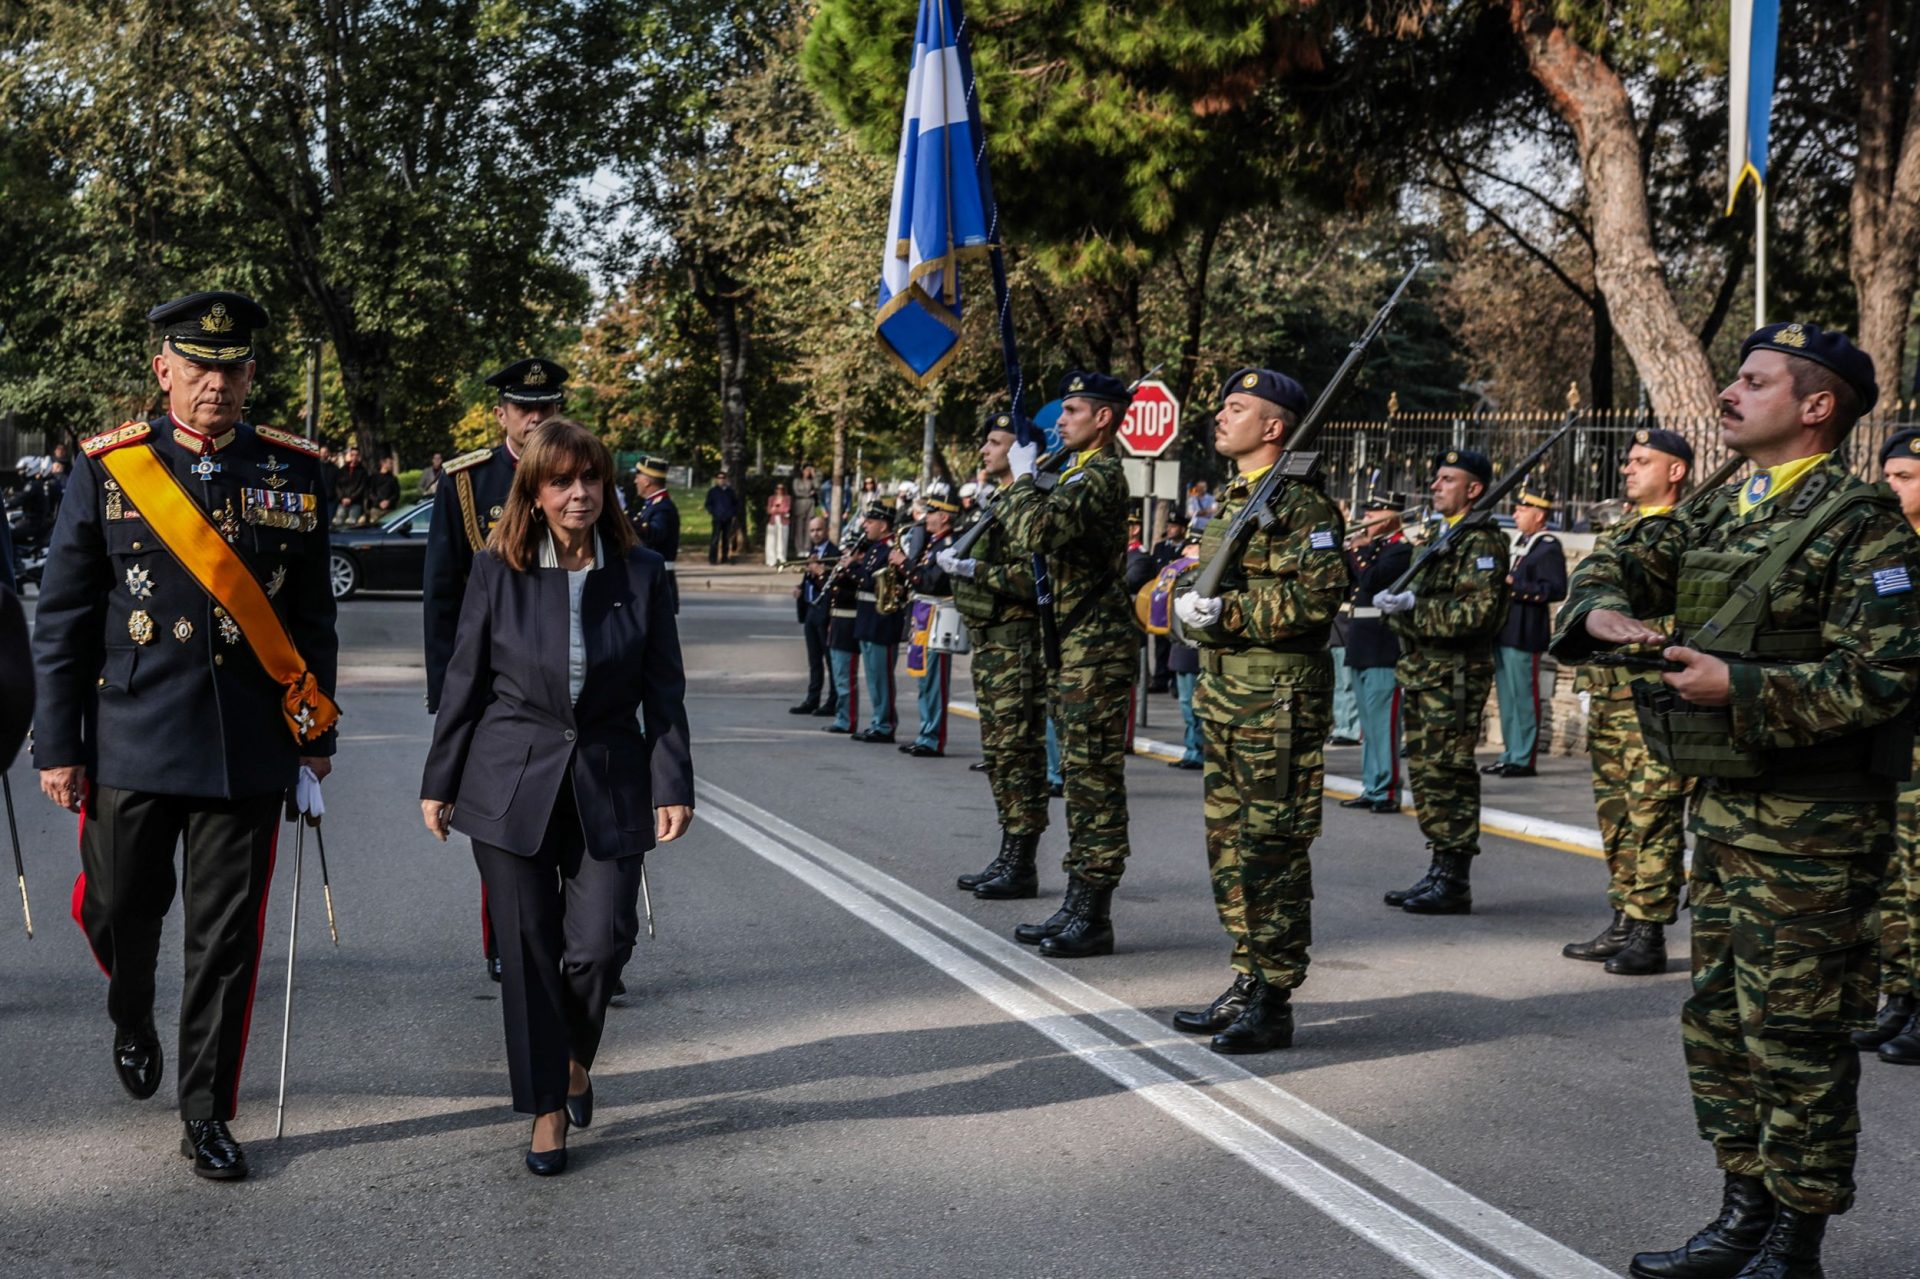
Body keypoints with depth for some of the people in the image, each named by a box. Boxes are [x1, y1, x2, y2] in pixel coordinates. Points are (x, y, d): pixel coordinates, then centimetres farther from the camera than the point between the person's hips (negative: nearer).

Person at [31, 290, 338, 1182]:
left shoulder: (292, 473, 3)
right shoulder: (108, 469, -1)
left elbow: (313, 618, 10)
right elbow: (62, 622, 1)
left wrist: (316, 734, 9)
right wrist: (58, 746, -2)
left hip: (248, 751, 1)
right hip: (131, 741, 0)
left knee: (228, 938, 4)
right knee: (120, 911, 11)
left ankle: (207, 1116, 17)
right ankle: (132, 1024, 45)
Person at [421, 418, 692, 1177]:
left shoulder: (639, 574, 1)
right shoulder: (497, 572, -1)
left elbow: (664, 690, 3)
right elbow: (464, 682, 4)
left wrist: (673, 788, -3)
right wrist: (440, 783, 4)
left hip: (609, 786, 1)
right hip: (511, 785, 0)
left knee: (601, 944, -6)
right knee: (529, 953, 3)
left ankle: (576, 1058, 26)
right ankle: (546, 1109, 18)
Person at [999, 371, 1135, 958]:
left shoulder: (1101, 475, -14)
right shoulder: (1074, 471, 18)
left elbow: (1034, 531, -27)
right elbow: (1024, 534, 25)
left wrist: (1024, 478, -11)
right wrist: (1028, 479, 11)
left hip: (1096, 648, -11)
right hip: (1070, 648, 11)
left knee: (1094, 780, -6)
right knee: (1081, 780, 13)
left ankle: (1093, 917, -3)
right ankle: (1076, 906, 20)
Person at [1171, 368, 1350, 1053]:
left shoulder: (1302, 501, -11)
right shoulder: (1230, 499, 18)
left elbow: (1320, 594, -21)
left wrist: (1228, 611, -19)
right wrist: (1192, 604, 2)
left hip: (1279, 700, -10)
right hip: (1223, 696, 10)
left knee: (1271, 850, -6)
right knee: (1229, 843, 13)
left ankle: (1273, 1002, 0)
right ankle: (1248, 980, 23)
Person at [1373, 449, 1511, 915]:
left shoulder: (1481, 543, -11)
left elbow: (1478, 612, -21)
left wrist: (1415, 607, -22)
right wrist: (1395, 601, 8)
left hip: (1455, 678, -10)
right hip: (1421, 673, 10)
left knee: (1448, 776, -8)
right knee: (1424, 772, 12)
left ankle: (1454, 882, -3)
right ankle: (1439, 873, 20)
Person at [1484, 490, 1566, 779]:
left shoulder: (1549, 548, -10)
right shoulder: (1519, 544, 18)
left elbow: (1556, 590, -19)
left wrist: (1514, 587, -21)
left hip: (1524, 635, -9)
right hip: (1504, 633, 9)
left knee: (1524, 697, -5)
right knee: (1507, 698, 13)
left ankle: (1524, 760, 0)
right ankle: (1510, 755, 20)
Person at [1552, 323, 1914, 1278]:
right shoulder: (1722, 512, 13)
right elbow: (1622, 562, 14)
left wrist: (1741, 686, -23)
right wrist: (1607, 611, -9)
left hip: (1811, 826, -8)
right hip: (1722, 806, 9)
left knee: (1794, 1036, 0)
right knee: (1719, 1021, 15)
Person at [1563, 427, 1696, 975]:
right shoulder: (1614, 537, 18)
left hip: (1654, 698, -8)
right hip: (1606, 697, 9)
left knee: (1652, 818, -5)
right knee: (1615, 817, 13)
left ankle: (1648, 936, 0)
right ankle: (1623, 924, 22)